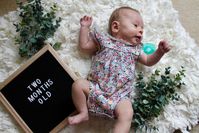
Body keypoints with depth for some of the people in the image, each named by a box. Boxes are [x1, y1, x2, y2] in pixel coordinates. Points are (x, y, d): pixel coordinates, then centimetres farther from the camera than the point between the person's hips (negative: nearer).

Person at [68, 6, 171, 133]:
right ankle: (83, 112, -3)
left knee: (127, 113, -25)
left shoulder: (135, 50, 21)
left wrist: (160, 51, 7)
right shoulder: (104, 40, 15)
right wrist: (85, 27, 18)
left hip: (120, 95, 1)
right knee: (78, 84, -22)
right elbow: (84, 46, 18)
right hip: (96, 87, 0)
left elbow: (149, 61, 23)